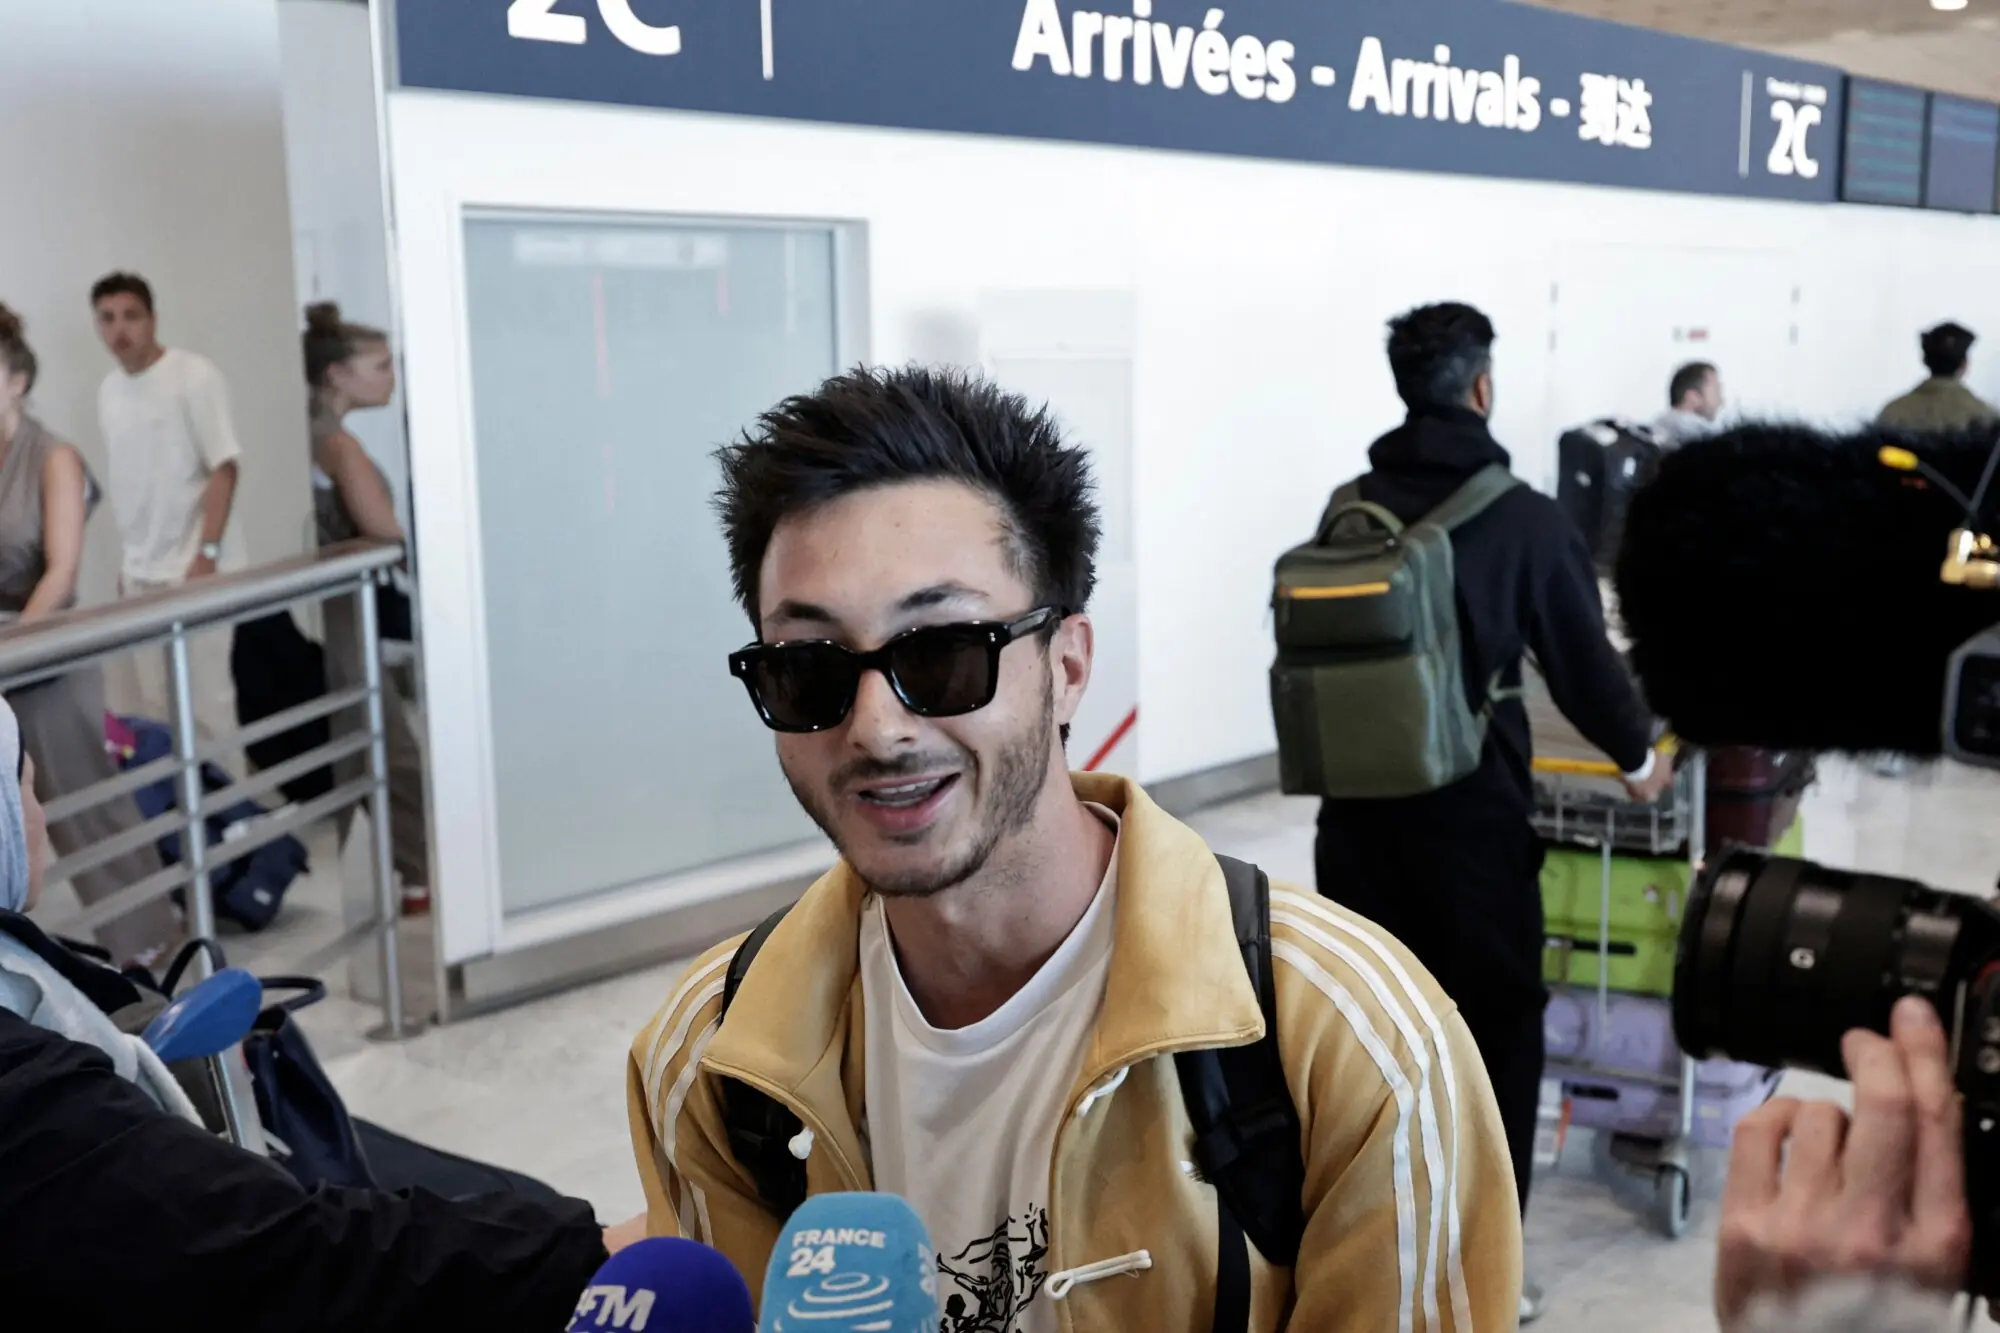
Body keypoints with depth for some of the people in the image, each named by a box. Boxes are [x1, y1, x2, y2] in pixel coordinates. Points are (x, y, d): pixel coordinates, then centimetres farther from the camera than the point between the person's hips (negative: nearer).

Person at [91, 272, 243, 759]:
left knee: (207, 698, -2)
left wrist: (206, 553, -18)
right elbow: (127, 485, 14)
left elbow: (224, 467, -12)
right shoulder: (108, 390, 10)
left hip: (195, 565, -6)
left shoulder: (194, 375, -9)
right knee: (152, 704, 7)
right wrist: (130, 559, 12)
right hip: (140, 572, 6)